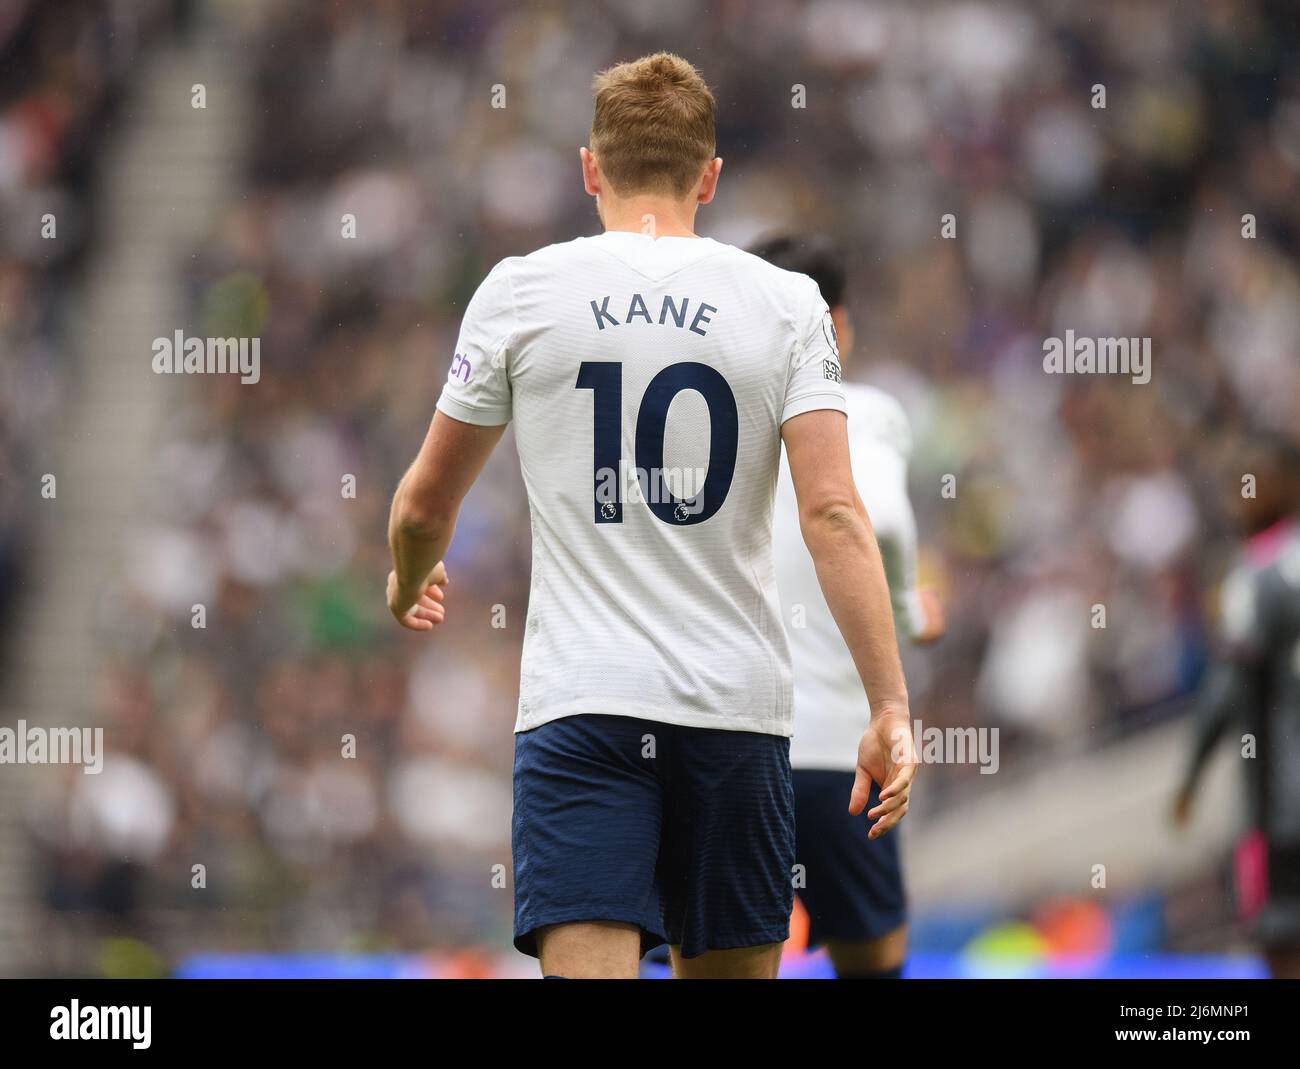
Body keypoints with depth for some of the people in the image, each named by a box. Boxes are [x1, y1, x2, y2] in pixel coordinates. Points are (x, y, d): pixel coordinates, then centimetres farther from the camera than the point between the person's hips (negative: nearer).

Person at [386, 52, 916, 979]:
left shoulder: (520, 292, 3)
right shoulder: (785, 303, 3)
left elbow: (426, 503, 11)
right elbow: (833, 515, -7)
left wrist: (410, 583, 34)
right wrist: (891, 710, -7)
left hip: (579, 706, -1)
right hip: (739, 706, 2)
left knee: (586, 969, -11)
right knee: (729, 970, 14)